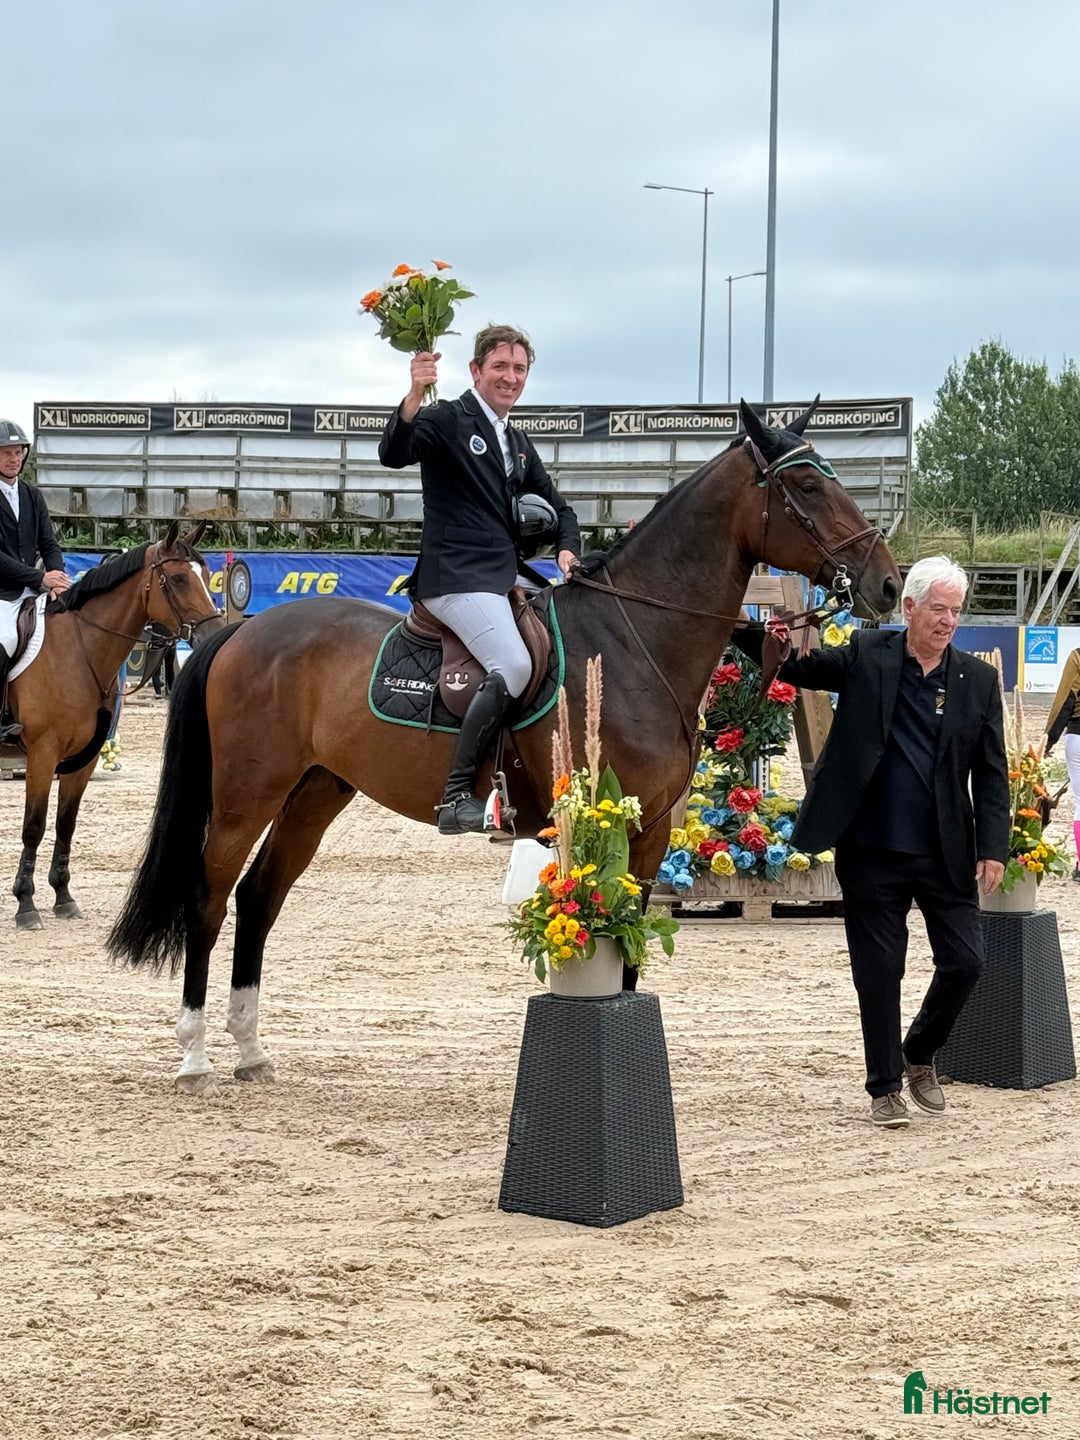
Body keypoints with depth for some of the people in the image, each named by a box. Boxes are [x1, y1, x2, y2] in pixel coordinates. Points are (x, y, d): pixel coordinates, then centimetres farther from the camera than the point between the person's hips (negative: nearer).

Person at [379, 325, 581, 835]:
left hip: (510, 576, 9)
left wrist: (567, 549, 8)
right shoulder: (449, 419, -3)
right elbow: (393, 454, -22)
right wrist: (414, 397, -39)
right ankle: (455, 796, -24)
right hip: (457, 577, -9)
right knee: (513, 667, -28)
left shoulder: (518, 442, 21)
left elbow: (557, 508, 29)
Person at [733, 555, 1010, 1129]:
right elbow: (797, 668, -2)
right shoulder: (867, 656, 0)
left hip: (947, 855, 2)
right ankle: (885, 1086, 21)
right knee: (878, 972, 5)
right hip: (871, 852, -2)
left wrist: (993, 848, -3)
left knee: (964, 962, 1)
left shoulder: (979, 680, 3)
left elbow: (991, 774, 4)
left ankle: (918, 1056, 27)